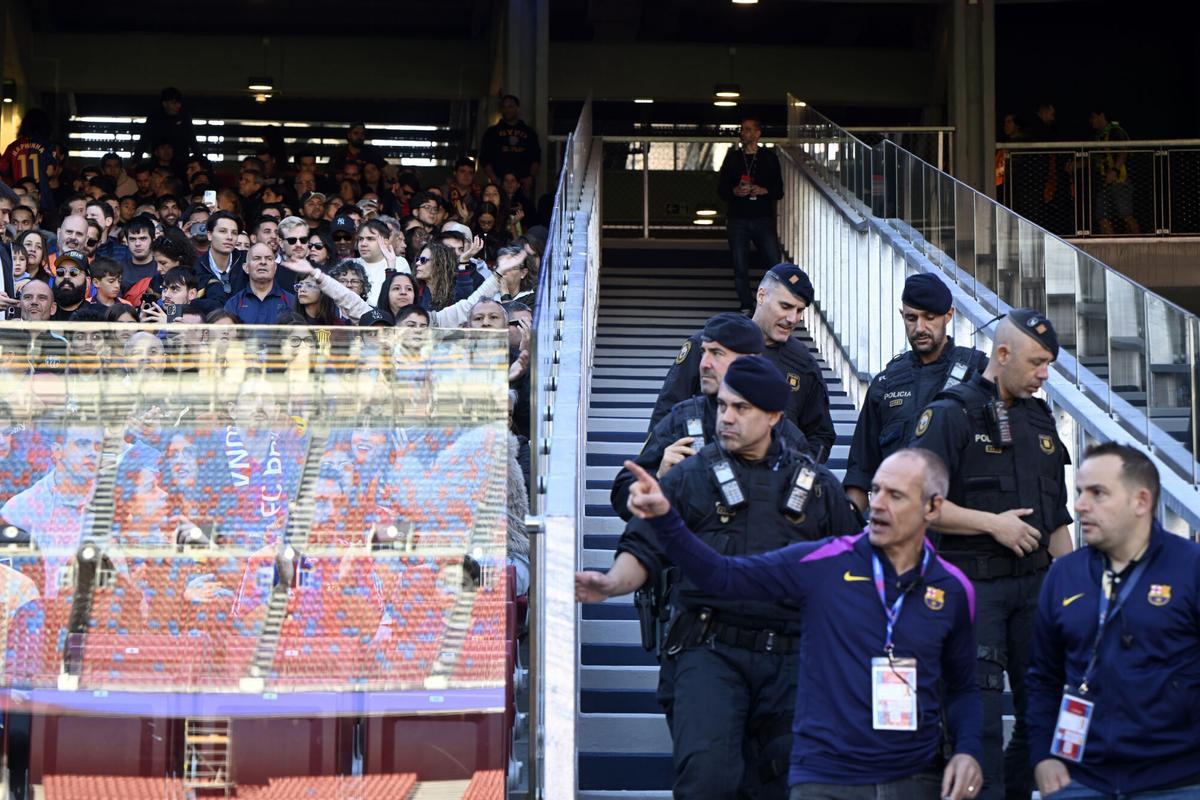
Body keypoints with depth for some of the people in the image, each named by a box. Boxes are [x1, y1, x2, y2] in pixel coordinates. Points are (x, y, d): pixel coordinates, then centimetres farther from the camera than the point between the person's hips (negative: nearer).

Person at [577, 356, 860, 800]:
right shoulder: (691, 476, 9)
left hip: (791, 660, 2)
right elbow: (645, 551, 3)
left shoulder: (817, 488, 14)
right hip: (710, 649, -2)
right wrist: (612, 583, -18)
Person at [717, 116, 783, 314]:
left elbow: (779, 190, 7)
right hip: (737, 220, 1)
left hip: (763, 218, -1)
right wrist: (735, 191, -12)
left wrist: (764, 191, -13)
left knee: (776, 265, -9)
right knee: (740, 268, 1)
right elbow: (721, 188, 8)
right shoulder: (733, 158, 9)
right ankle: (746, 307, 10)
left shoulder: (769, 157, 7)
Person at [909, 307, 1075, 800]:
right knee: (980, 710, -5)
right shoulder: (952, 414, -5)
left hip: (1035, 580, 7)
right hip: (973, 584, -7)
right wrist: (993, 523, -14)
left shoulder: (1040, 420, 17)